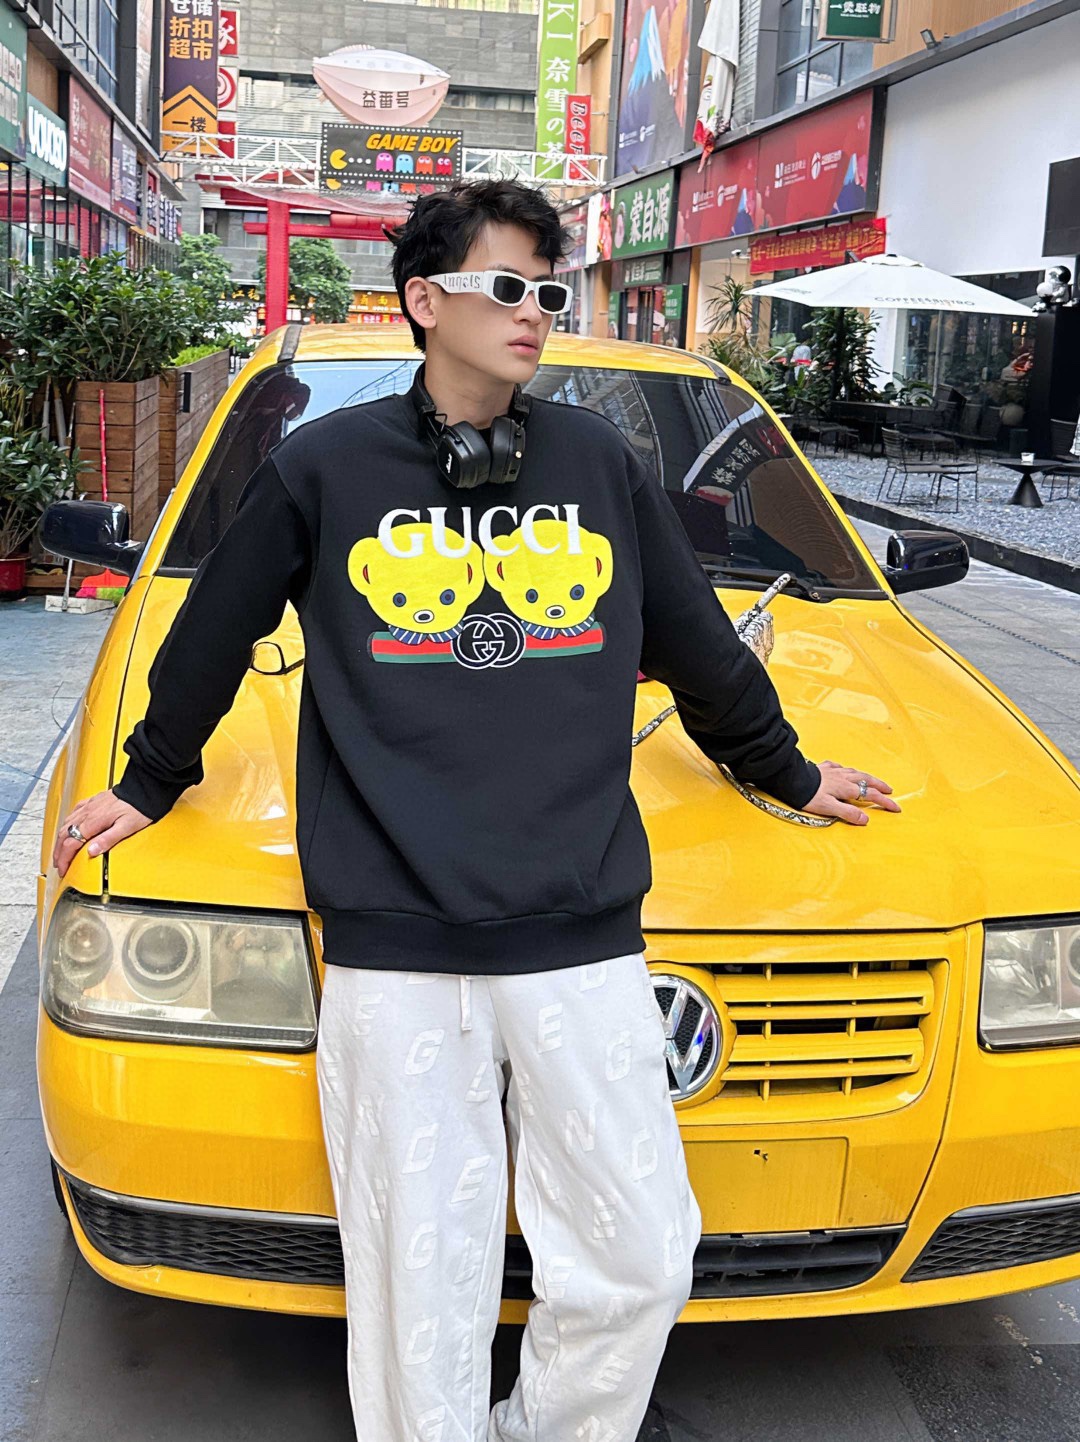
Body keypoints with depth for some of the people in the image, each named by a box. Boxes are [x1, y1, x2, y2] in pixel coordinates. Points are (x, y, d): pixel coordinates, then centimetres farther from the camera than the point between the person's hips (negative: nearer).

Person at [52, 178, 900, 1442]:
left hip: (586, 945, 3)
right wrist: (149, 783, 26)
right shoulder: (324, 467, 3)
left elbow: (699, 645, 22)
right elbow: (210, 638, 16)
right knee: (422, 1287, 5)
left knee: (640, 1260, 5)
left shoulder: (602, 464, 10)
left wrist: (787, 772, 32)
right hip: (393, 957, -2)